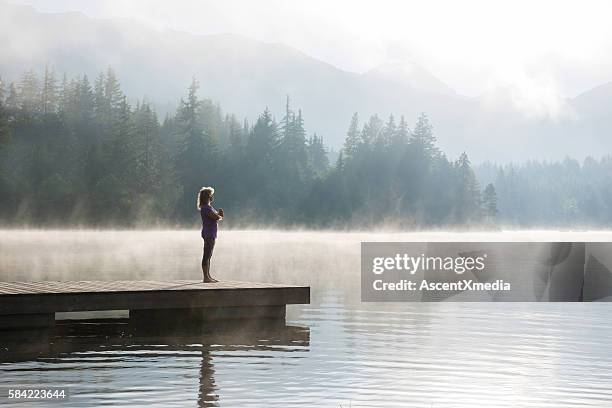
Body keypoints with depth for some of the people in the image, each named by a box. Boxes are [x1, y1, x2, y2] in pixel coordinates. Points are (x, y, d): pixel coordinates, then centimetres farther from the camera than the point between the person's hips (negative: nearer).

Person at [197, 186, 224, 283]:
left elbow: (218, 216, 19)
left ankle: (208, 276, 18)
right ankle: (206, 277, -8)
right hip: (209, 233, -10)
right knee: (206, 256, -8)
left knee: (208, 256, 13)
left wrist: (219, 214, -3)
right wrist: (220, 216, 1)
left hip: (211, 234, 10)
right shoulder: (206, 208, -14)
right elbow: (216, 218, -22)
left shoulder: (208, 207, 18)